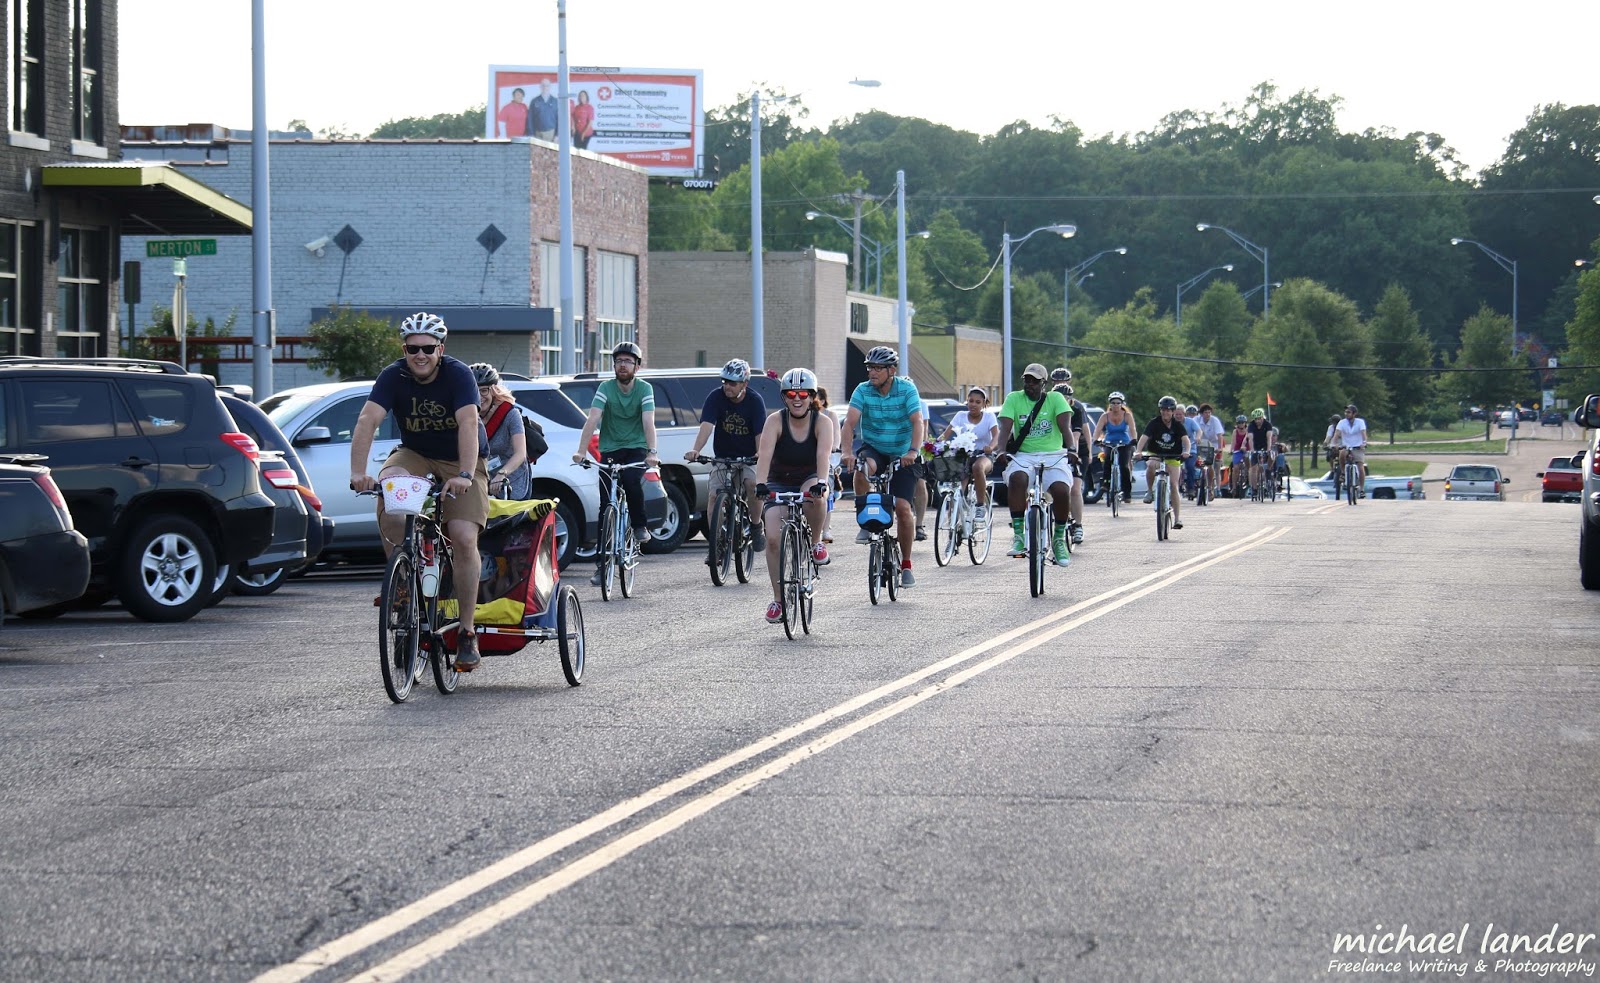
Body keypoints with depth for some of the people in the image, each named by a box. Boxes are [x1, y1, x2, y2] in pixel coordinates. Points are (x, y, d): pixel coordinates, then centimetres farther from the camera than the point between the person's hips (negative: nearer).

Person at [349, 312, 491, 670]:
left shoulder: (458, 374, -21)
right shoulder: (393, 376, -15)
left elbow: (468, 423, -34)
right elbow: (368, 420, -27)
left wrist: (465, 475, -49)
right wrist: (358, 473, -42)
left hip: (461, 461, -2)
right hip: (414, 455, 2)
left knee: (464, 538, -18)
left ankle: (467, 632, -9)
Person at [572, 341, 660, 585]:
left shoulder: (644, 389, -7)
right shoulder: (606, 388, -6)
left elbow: (648, 423, -20)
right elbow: (592, 420, -17)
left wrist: (651, 452, -35)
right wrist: (581, 451, -30)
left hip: (636, 449, -1)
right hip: (610, 450, 1)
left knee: (632, 480, -33)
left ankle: (639, 526, -8)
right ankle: (601, 563, 1)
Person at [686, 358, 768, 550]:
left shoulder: (755, 401, -12)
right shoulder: (716, 397, -10)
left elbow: (760, 433, -19)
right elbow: (707, 425, -23)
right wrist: (696, 450, -40)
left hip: (749, 458, -2)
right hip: (723, 458, 2)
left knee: (753, 484, -29)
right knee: (715, 496, -16)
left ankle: (756, 527, -7)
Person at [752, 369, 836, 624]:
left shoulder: (822, 421, -14)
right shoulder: (776, 421, -14)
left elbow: (824, 454, -30)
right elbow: (765, 453, -28)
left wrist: (821, 482, -48)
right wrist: (760, 483, -45)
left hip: (809, 480, -1)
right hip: (779, 483, 1)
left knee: (816, 498, -38)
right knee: (773, 538, -17)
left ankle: (815, 542, -9)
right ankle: (778, 599, -5)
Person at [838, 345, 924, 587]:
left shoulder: (907, 389, -12)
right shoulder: (863, 390, -8)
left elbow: (918, 422, -22)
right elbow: (850, 422, -19)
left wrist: (913, 451, -40)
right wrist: (846, 451, -37)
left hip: (902, 456, -1)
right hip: (873, 449, 1)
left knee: (902, 508, -13)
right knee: (862, 468, -35)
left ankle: (906, 565, 2)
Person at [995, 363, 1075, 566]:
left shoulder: (1055, 398, 3)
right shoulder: (1014, 399, 6)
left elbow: (1065, 426, -11)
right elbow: (1005, 428, -6)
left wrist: (1071, 448, -30)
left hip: (1053, 456, 0)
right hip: (1024, 456, 0)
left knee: (1061, 490, -28)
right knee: (1017, 478, -34)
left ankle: (1059, 539, -4)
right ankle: (1018, 535, -27)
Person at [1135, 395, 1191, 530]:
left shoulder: (1177, 425, -7)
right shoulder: (1154, 423, -10)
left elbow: (1185, 439, -20)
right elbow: (1144, 437, -22)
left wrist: (1186, 451, -41)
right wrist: (1138, 451, -41)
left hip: (1172, 457, 1)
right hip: (1155, 454, -1)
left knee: (1173, 485, -8)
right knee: (1151, 465, -37)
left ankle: (1177, 517, -4)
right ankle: (1150, 491, -15)